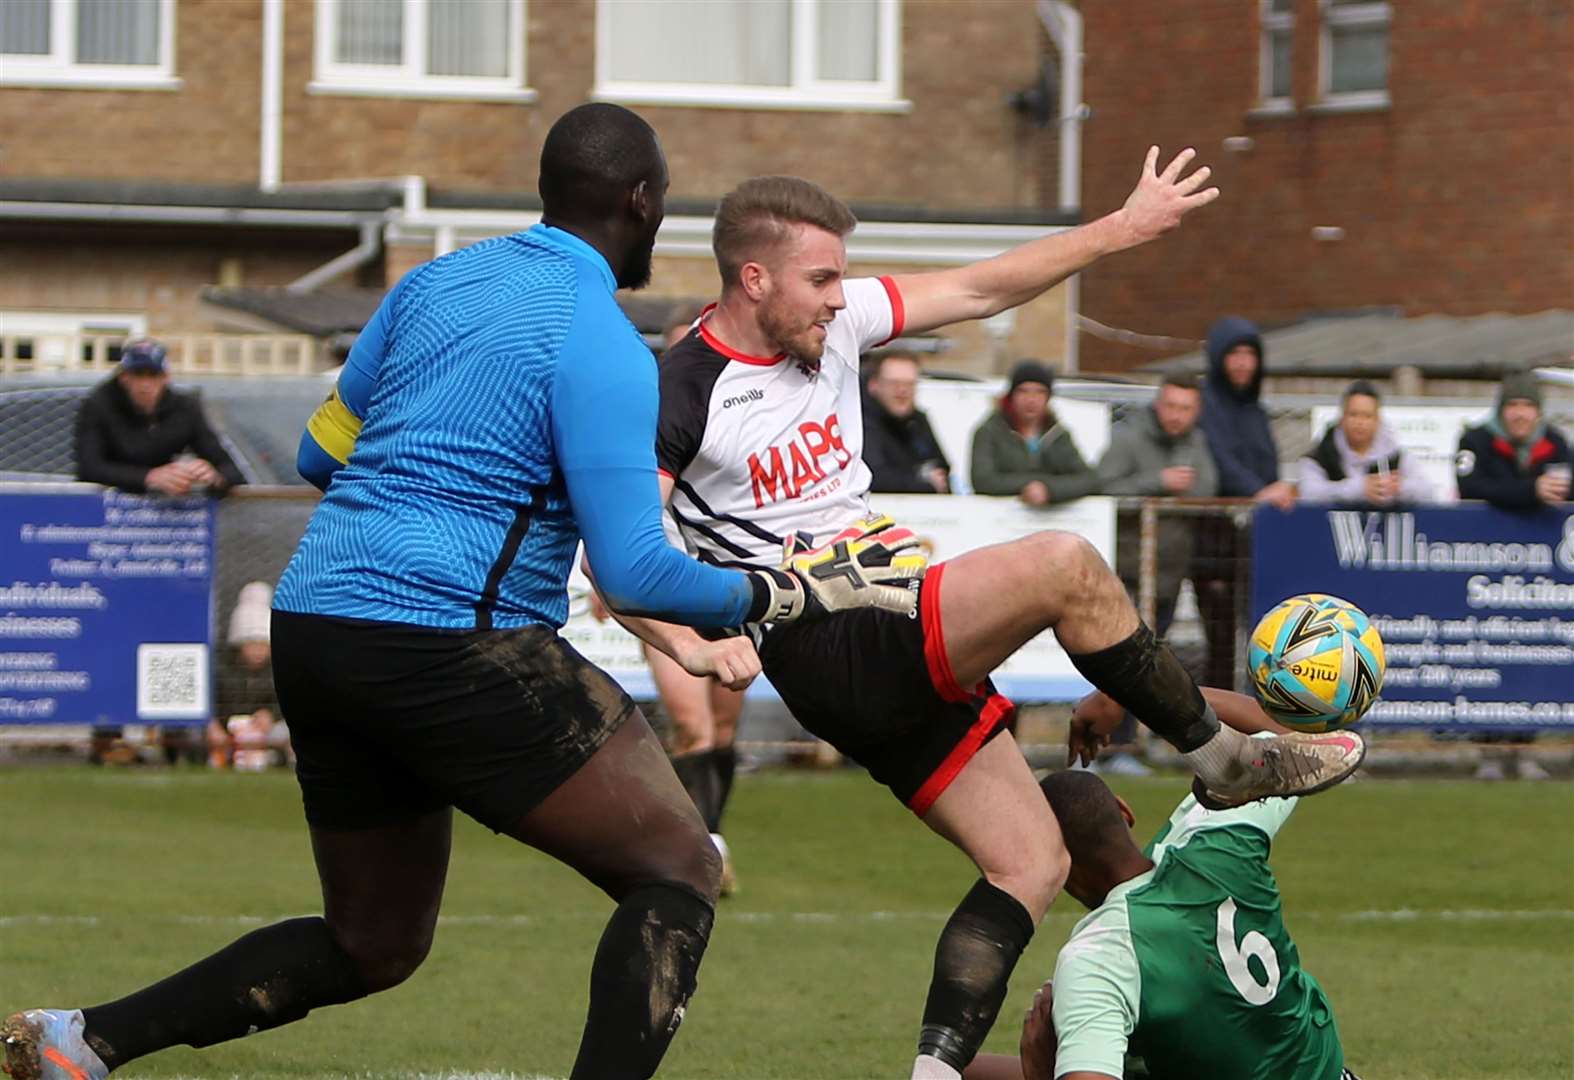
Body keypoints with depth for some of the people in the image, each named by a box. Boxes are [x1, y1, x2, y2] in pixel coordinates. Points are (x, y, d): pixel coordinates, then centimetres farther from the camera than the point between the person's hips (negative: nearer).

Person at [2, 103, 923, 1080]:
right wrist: (798, 592, -2)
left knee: (373, 944, 21)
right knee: (678, 873, -1)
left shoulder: (435, 283, 15)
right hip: (451, 634, -8)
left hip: (313, 630, 8)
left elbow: (320, 454, 22)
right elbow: (635, 576, -14)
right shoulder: (602, 346, -8)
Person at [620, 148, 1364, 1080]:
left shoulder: (835, 321, 8)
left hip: (898, 646, 8)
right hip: (829, 651, -8)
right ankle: (1228, 762, -8)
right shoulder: (684, 394, -12)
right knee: (1064, 565, -25)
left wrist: (1122, 228, 11)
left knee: (1031, 865, 1)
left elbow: (980, 291, 14)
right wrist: (690, 647, -32)